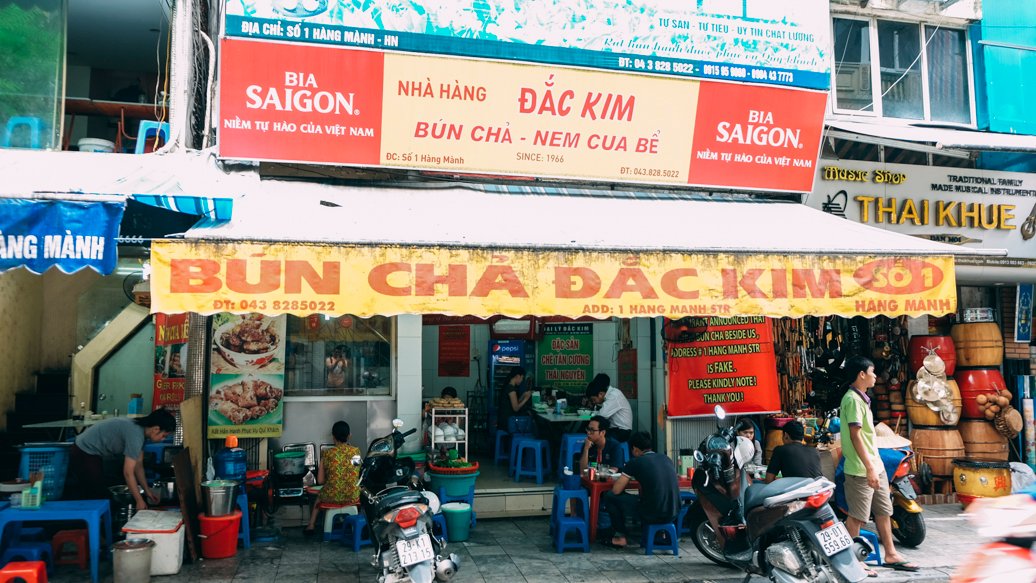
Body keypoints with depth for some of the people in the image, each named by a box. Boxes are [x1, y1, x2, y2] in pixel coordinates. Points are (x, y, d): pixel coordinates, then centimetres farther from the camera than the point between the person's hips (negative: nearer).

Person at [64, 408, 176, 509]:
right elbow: (128, 473, -25)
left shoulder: (140, 428, 0)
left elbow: (138, 465, 9)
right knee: (98, 497, -7)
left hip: (90, 451, 10)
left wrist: (147, 491, 9)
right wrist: (139, 501, -18)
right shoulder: (135, 435, -28)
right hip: (84, 455, -10)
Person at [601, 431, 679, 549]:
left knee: (609, 496, 10)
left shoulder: (636, 462, -4)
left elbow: (616, 490, -2)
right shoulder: (666, 459, 13)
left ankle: (620, 537, 14)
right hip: (673, 514, 6)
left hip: (652, 514, -6)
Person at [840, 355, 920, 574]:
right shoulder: (852, 399, -16)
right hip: (861, 469, -10)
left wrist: (875, 466, 20)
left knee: (883, 512, 16)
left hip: (875, 465, 10)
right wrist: (869, 468, -24)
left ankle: (891, 555, 27)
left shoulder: (861, 398, 15)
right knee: (857, 516, -2)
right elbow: (855, 435, -22)